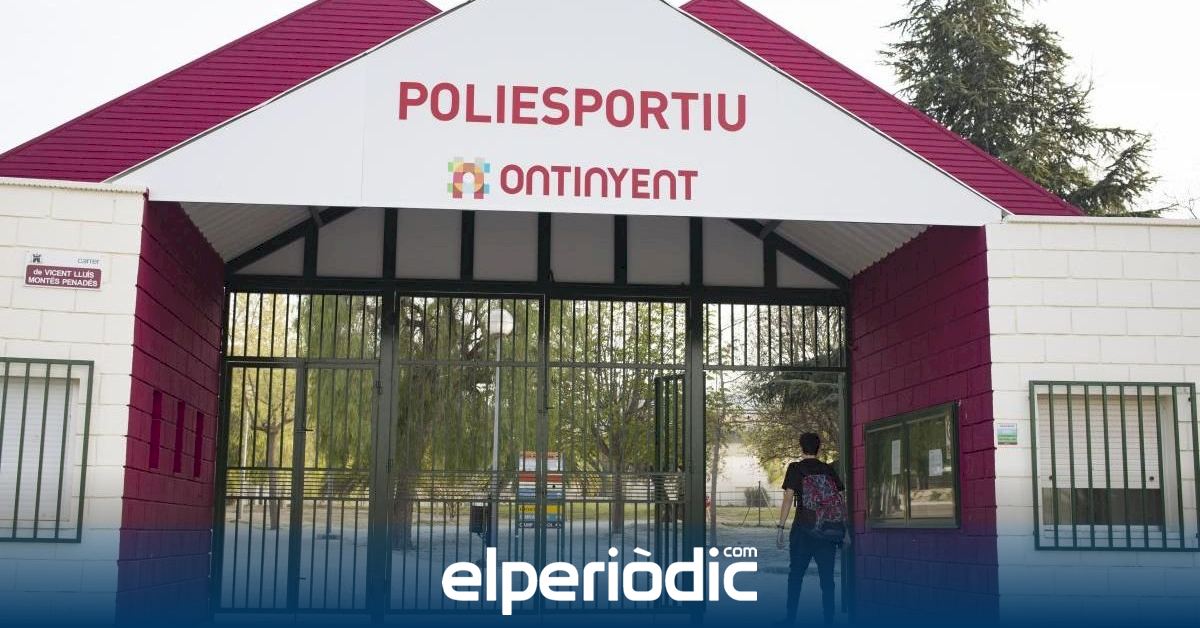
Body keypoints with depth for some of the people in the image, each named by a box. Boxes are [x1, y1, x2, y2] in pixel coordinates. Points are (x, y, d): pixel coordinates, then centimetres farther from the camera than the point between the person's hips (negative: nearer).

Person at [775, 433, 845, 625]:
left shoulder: (795, 468, -1)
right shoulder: (829, 469, 9)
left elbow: (788, 499, -8)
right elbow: (842, 499, 8)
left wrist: (781, 528, -6)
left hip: (803, 529, -3)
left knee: (795, 575, 7)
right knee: (827, 577, 6)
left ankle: (791, 618, 9)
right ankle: (829, 619, 4)